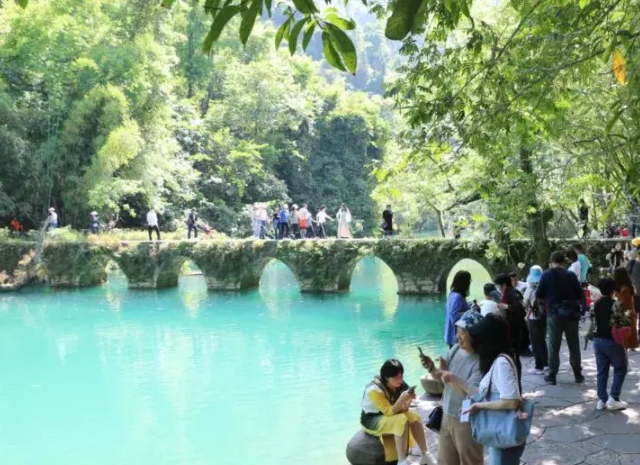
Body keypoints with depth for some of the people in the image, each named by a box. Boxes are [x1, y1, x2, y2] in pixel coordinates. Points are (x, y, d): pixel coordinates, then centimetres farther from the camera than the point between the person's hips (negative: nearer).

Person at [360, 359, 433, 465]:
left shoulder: (399, 385, -6)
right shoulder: (374, 390, -26)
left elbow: (402, 410, -4)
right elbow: (389, 412, -29)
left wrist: (408, 401, -25)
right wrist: (401, 400, -43)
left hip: (388, 417, 7)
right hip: (371, 421, -7)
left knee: (414, 417, -16)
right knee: (401, 420, -31)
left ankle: (425, 456, -9)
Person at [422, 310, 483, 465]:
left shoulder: (481, 361, -23)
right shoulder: (455, 349, -1)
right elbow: (442, 378, 9)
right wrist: (431, 368, -10)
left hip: (467, 421, -7)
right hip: (447, 415, 7)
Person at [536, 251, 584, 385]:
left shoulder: (547, 275, -4)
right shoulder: (571, 275, 0)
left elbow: (538, 295, -2)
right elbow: (580, 295, 3)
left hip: (554, 314, -2)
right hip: (571, 313, 2)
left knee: (554, 346, 6)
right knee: (574, 345, 11)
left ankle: (552, 375, 9)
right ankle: (578, 374, 17)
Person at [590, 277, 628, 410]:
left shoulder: (595, 305, 4)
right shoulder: (616, 305, -14)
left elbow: (593, 324, 8)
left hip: (598, 340, 5)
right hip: (613, 341, -5)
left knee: (601, 371, 10)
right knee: (620, 369, 8)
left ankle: (602, 400, 11)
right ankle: (613, 399, 1)